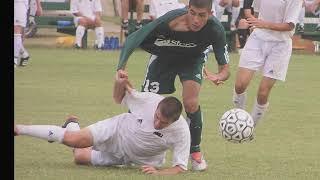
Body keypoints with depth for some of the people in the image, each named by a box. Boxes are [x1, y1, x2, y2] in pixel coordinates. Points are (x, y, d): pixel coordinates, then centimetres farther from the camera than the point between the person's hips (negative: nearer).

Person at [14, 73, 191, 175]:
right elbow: (119, 99, -8)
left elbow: (180, 167, -27)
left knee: (80, 157, 4)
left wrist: (159, 172, -44)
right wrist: (120, 84, -29)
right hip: (120, 129, 0)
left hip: (138, 160, 0)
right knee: (73, 139, -18)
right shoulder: (148, 100, -29)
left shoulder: (181, 132, -34)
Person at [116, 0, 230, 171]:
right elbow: (131, 40, -32)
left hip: (192, 60, 1)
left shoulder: (215, 30, -33)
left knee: (191, 102, -22)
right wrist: (121, 67, -47)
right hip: (163, 58, -1)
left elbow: (225, 68, -26)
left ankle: (195, 152, 1)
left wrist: (219, 77, -50)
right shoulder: (167, 22, -39)